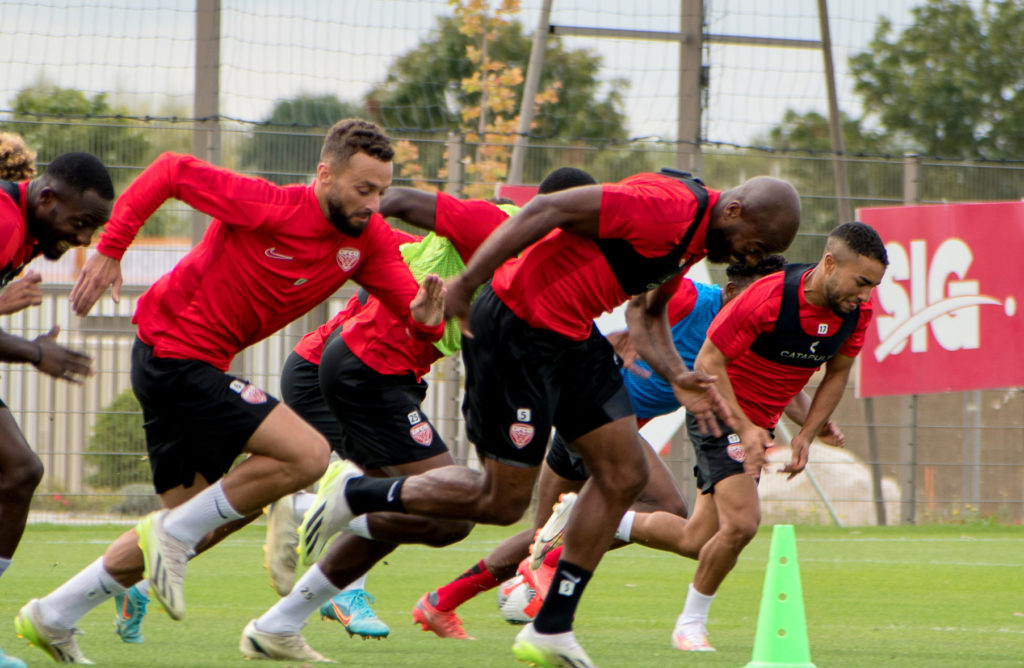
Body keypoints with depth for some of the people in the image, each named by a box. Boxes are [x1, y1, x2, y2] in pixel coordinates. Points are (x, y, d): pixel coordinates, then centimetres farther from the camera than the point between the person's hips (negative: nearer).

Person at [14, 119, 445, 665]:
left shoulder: (368, 240, -1)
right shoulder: (271, 207, -22)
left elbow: (409, 310, -6)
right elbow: (171, 171, -16)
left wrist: (423, 314, -30)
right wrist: (110, 248, -17)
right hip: (174, 356, -9)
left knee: (182, 530, 15)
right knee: (306, 454, -20)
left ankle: (51, 618, 26)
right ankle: (175, 534, -7)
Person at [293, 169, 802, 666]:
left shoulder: (697, 237, 10)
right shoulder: (669, 209, -23)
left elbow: (645, 311, 22)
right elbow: (547, 210, -25)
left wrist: (677, 376, 4)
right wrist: (465, 284, -25)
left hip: (571, 336, 10)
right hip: (517, 330, -10)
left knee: (625, 474, 5)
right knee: (502, 501, -4)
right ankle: (354, 496, 13)